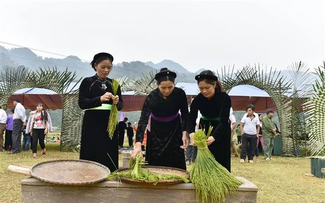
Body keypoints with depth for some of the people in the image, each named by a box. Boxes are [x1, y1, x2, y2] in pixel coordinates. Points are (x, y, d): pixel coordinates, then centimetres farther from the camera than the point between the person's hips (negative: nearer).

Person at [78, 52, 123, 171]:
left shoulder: (114, 84, 11)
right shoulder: (87, 82, 1)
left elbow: (121, 105, 8)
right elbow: (82, 103, -8)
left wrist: (116, 102, -16)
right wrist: (100, 99, -23)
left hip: (109, 124, 3)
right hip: (92, 124, -3)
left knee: (109, 156, 4)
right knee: (92, 156, -3)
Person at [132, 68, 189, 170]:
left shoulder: (180, 93, -23)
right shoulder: (151, 97, -29)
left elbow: (185, 114, -10)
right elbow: (143, 120, -36)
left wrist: (184, 133, -20)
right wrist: (138, 144, -47)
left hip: (174, 127, 2)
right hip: (156, 129, -1)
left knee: (176, 161, 6)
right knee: (156, 162, 3)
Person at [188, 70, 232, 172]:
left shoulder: (224, 98, -28)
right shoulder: (198, 99, -19)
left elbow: (223, 121, -35)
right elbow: (191, 119, -25)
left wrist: (213, 137, -52)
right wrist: (192, 134, -46)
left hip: (221, 130, -2)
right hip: (205, 129, 2)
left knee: (222, 160, 2)